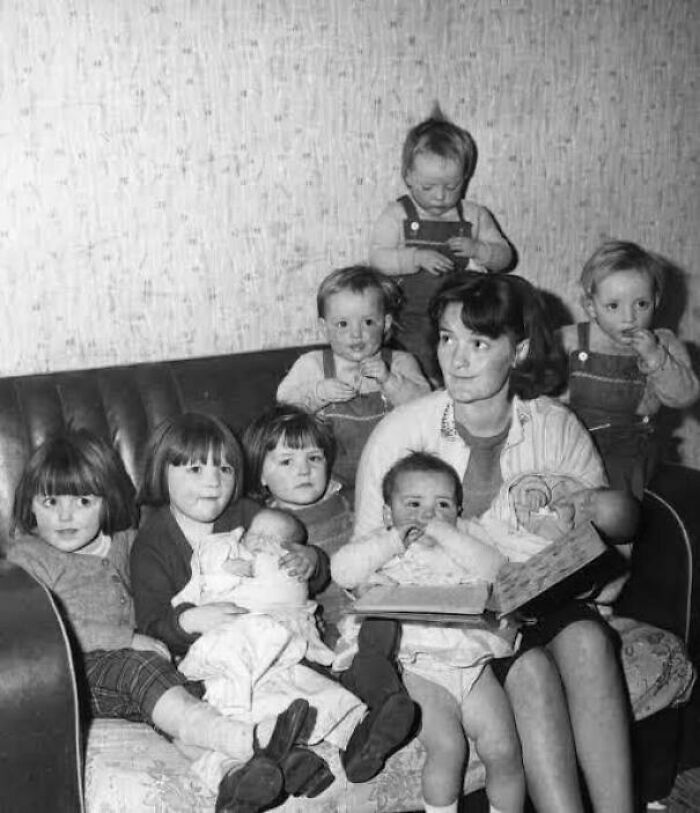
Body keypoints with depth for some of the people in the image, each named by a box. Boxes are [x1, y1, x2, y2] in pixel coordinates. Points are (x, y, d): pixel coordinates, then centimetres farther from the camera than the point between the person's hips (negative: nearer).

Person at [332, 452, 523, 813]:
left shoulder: (461, 548, 21)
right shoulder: (382, 548, 16)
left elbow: (494, 569, 0)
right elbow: (342, 570, -3)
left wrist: (445, 534, -4)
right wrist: (394, 542, -5)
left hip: (472, 659, 3)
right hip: (419, 664, -2)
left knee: (503, 749, -11)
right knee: (447, 746, -23)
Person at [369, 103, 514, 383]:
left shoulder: (474, 216, 7)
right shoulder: (397, 215, 1)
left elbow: (504, 256, 10)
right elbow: (377, 258, -7)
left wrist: (477, 250, -11)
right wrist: (417, 257, -21)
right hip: (413, 317, -2)